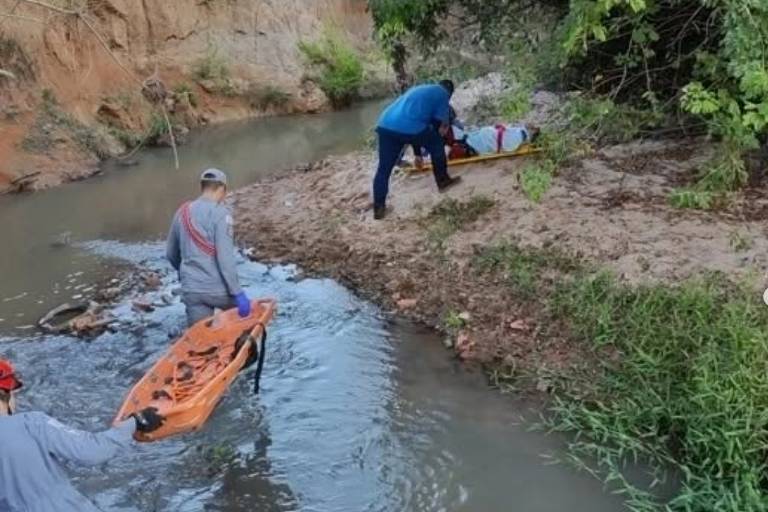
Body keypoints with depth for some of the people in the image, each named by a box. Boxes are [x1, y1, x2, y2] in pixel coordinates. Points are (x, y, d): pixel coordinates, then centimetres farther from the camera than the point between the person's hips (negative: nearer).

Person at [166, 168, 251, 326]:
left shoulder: (182, 212, 10)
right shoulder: (220, 213, -10)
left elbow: (171, 253, 21)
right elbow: (225, 257, -18)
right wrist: (238, 293, -17)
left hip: (192, 290, 5)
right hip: (217, 288, -5)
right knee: (243, 312, 25)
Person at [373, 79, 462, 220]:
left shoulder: (418, 89, 38)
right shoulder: (443, 94, 17)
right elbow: (438, 123, 9)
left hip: (385, 126, 6)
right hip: (409, 127, -6)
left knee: (384, 168, 12)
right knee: (436, 144, 20)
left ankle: (378, 207, 10)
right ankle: (443, 181, 30)